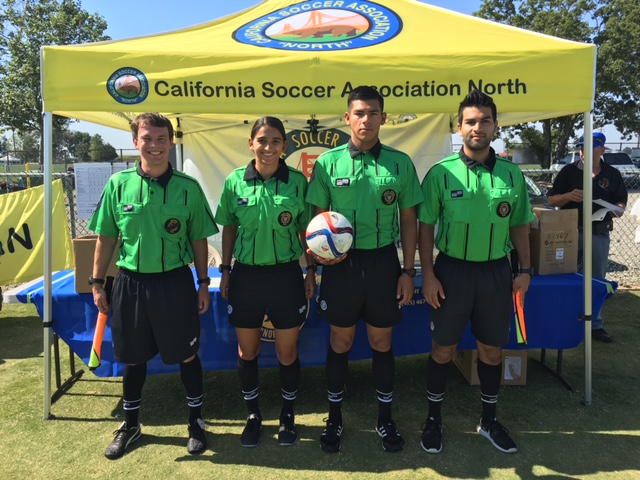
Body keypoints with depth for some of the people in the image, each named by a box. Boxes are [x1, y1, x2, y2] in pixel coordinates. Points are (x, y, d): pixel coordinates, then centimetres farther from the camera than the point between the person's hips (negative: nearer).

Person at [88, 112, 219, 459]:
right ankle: (130, 424, 37)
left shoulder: (188, 187, -3)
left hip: (175, 281, -1)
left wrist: (203, 284, 1)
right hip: (130, 282, 2)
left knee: (187, 355, 9)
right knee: (133, 357, 16)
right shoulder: (118, 184, 0)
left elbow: (199, 239, 2)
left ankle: (196, 421, 31)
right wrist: (97, 282, 4)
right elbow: (106, 238, 6)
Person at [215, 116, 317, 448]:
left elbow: (307, 230, 3)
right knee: (247, 352, 13)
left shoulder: (297, 181, -4)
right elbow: (229, 228, 7)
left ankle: (288, 416, 34)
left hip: (286, 275, -1)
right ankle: (253, 416, 36)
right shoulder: (236, 181, -2)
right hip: (246, 275, 1)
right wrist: (225, 271, 5)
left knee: (287, 353, 10)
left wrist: (311, 270, 0)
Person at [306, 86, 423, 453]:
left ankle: (385, 418, 32)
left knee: (382, 342, 13)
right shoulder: (328, 162, -1)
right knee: (340, 342, 12)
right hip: (341, 263, 0)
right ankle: (335, 417, 31)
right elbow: (319, 216, 4)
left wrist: (409, 271, 1)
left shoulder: (400, 163, 1)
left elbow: (409, 220, 4)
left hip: (383, 260, 1)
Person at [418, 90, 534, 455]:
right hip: (452, 270, -2)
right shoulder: (441, 173, -6)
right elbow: (425, 226, -4)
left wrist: (525, 270, 5)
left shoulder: (511, 173, 3)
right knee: (444, 349, 9)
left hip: (496, 271, 3)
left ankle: (489, 421, 34)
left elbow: (520, 226, 10)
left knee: (492, 349, 14)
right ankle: (434, 418, 28)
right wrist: (427, 274, -9)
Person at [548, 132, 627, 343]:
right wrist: (569, 196, -17)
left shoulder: (613, 175, 6)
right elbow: (552, 201, 3)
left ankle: (595, 325, 21)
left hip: (599, 235, 1)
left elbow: (621, 208, 8)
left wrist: (612, 210, -15)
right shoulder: (568, 171, 2)